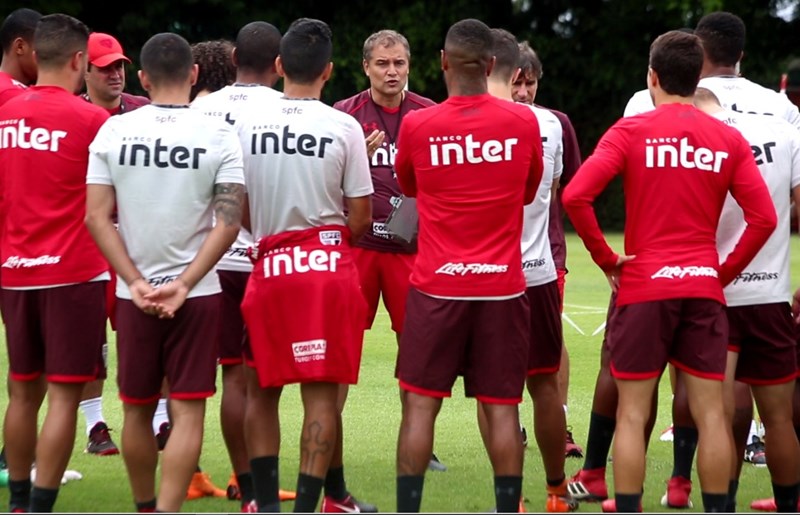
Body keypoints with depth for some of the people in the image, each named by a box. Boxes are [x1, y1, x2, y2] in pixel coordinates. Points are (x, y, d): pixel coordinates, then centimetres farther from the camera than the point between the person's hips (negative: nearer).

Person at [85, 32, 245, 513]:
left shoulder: (114, 131, -1)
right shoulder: (219, 135, -5)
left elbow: (97, 217, -5)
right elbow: (229, 221, -12)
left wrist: (136, 282, -7)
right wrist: (185, 284, -12)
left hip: (134, 294, 2)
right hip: (199, 293, -2)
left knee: (137, 410, 15)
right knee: (188, 411, 1)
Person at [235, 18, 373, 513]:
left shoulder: (247, 123, 0)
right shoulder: (344, 127, -6)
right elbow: (360, 217, -2)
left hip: (268, 266, 2)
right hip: (328, 267, -2)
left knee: (264, 390, 15)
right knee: (322, 393, 0)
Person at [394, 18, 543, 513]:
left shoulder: (416, 125, -6)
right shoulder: (523, 122, -3)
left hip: (437, 286, -1)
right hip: (503, 286, 1)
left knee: (420, 405, 3)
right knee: (502, 407, 4)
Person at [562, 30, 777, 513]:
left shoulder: (632, 131, -3)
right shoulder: (729, 140, 4)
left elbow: (576, 196, -14)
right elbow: (764, 218, -2)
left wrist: (606, 258, -4)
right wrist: (726, 272, 7)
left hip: (643, 288, -2)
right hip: (704, 288, 2)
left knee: (632, 414, 3)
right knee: (711, 413, 5)